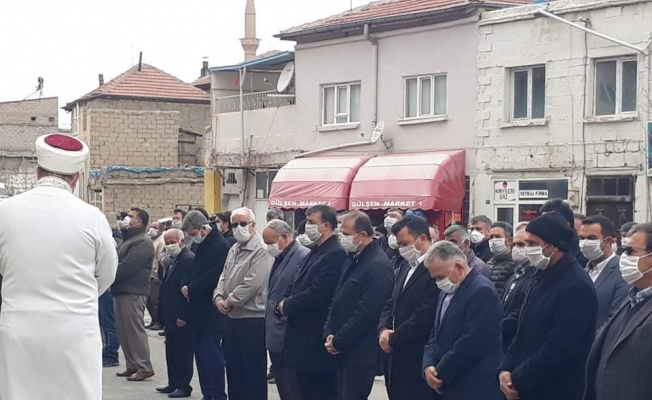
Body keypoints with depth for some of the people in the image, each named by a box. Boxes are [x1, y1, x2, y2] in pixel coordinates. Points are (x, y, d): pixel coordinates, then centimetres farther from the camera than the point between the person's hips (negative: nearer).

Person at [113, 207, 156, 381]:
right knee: (123, 330, 12)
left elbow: (127, 266, -21)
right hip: (122, 290, 10)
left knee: (135, 329, -8)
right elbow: (119, 261, 20)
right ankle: (132, 365, 18)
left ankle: (144, 367, -4)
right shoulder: (129, 239, 21)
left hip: (133, 292, -10)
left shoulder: (142, 242, -13)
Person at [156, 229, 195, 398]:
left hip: (181, 317, -10)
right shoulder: (174, 260, 16)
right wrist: (164, 314, 15)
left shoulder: (188, 259, -16)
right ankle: (173, 383, 22)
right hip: (171, 317, 10)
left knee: (183, 351, -3)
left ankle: (184, 386, 4)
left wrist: (182, 316, -22)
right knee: (172, 350, 15)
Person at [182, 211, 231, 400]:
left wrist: (190, 289, -10)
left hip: (210, 311, -9)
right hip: (199, 310, 9)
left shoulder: (219, 246, -15)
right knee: (201, 354, 12)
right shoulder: (203, 244, 14)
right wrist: (188, 287, 4)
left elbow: (211, 278, -21)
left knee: (212, 354, -5)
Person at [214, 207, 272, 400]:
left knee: (253, 369, -2)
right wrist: (219, 297, -3)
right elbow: (224, 277, 16)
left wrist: (230, 302, -13)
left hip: (253, 319, -9)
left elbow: (252, 284, -22)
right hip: (233, 317, 9)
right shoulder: (234, 250, 15)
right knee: (233, 365, 15)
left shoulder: (261, 250, -15)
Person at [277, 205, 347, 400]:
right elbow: (296, 284, 17)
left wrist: (287, 306, -10)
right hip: (303, 336, 10)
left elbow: (317, 294, -23)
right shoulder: (315, 251, 16)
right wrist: (282, 303, -3)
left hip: (318, 340, -10)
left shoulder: (335, 254, -16)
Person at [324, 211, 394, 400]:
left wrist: (338, 341, -14)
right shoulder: (352, 259, 14)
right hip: (342, 349, 9)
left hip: (361, 353, -9)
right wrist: (329, 334, 2)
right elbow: (337, 300, 17)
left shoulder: (379, 265, -16)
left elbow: (366, 312, -20)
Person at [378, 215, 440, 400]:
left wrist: (393, 339, -11)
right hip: (397, 358, 9)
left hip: (418, 361, -9)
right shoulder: (407, 267, 16)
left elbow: (425, 317, -22)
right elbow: (392, 304, 18)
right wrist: (383, 329, -2)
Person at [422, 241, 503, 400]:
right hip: (450, 387, 9)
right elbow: (437, 335, 17)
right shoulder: (447, 292, 16)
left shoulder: (481, 290, -16)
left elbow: (471, 343, -21)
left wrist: (441, 373, -12)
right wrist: (429, 366, -2)